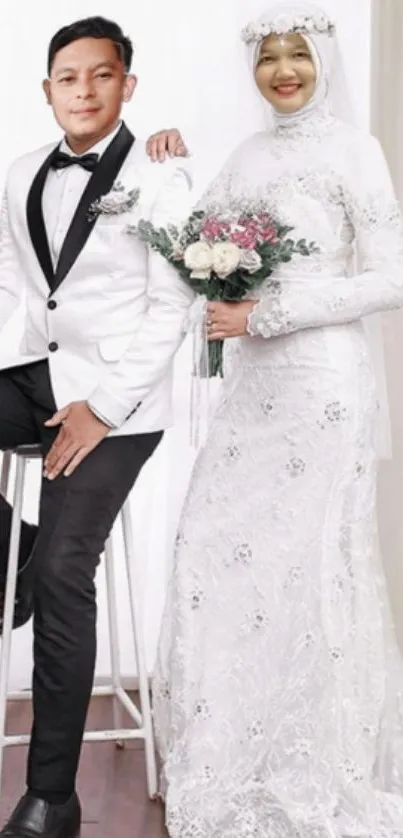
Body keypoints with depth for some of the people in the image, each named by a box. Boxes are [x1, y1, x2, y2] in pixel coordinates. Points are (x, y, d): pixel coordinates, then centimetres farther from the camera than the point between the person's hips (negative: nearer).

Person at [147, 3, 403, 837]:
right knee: (219, 548, 5)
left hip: (321, 378, -6)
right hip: (253, 380, 6)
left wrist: (267, 315, -14)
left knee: (303, 559, 0)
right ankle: (240, 754, 22)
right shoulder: (250, 155, 15)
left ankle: (314, 763, 18)